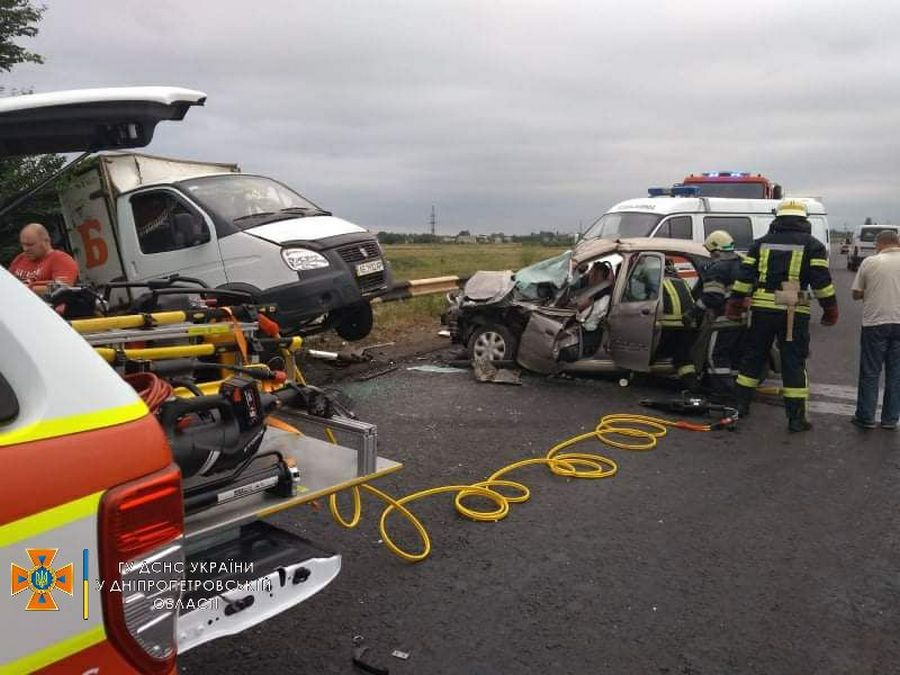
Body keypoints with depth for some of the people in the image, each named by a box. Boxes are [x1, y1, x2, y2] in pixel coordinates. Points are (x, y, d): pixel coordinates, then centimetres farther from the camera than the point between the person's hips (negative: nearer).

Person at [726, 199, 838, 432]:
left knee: (753, 358, 14)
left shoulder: (761, 243, 11)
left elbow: (744, 276, 6)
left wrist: (734, 305, 9)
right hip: (794, 313, -2)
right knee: (794, 364, 2)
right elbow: (822, 281, -4)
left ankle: (740, 404, 19)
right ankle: (796, 418, 4)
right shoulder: (812, 245, 2)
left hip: (762, 309, 3)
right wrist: (830, 310, 2)